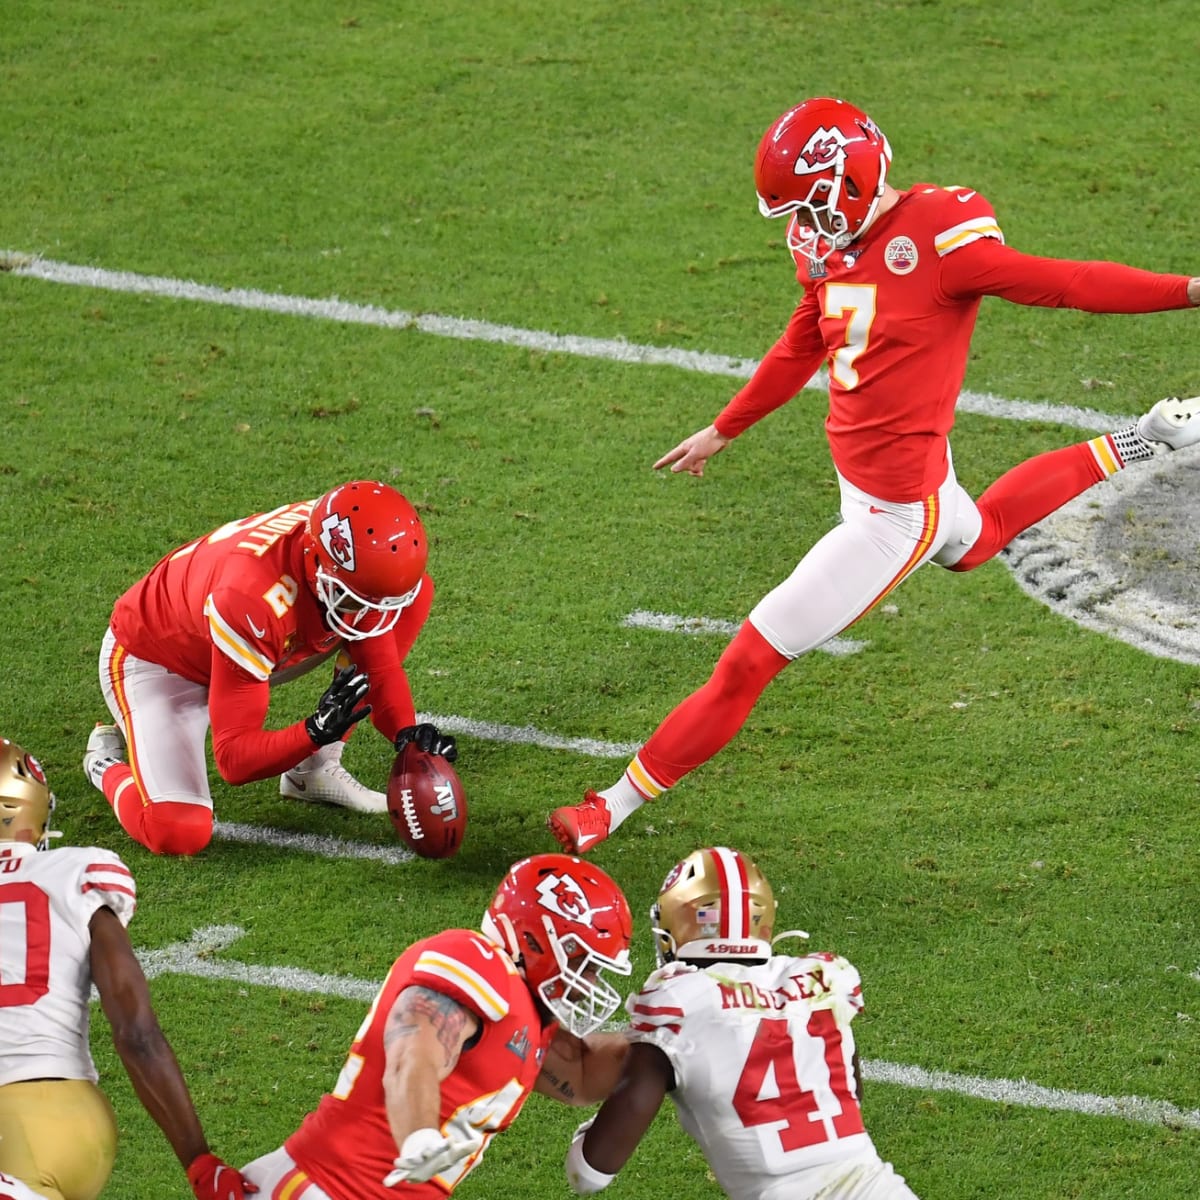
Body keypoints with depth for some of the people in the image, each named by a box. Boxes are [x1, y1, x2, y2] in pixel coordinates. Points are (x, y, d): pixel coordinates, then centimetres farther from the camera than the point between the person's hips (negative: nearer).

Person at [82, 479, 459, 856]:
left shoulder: (356, 559, -24)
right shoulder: (251, 598, -42)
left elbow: (381, 668, -10)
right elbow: (235, 759, -37)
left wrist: (408, 734, -30)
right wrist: (317, 730, -52)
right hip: (157, 664, -7)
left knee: (418, 593, -9)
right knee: (177, 833, -29)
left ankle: (317, 769, -2)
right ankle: (108, 762, 7)